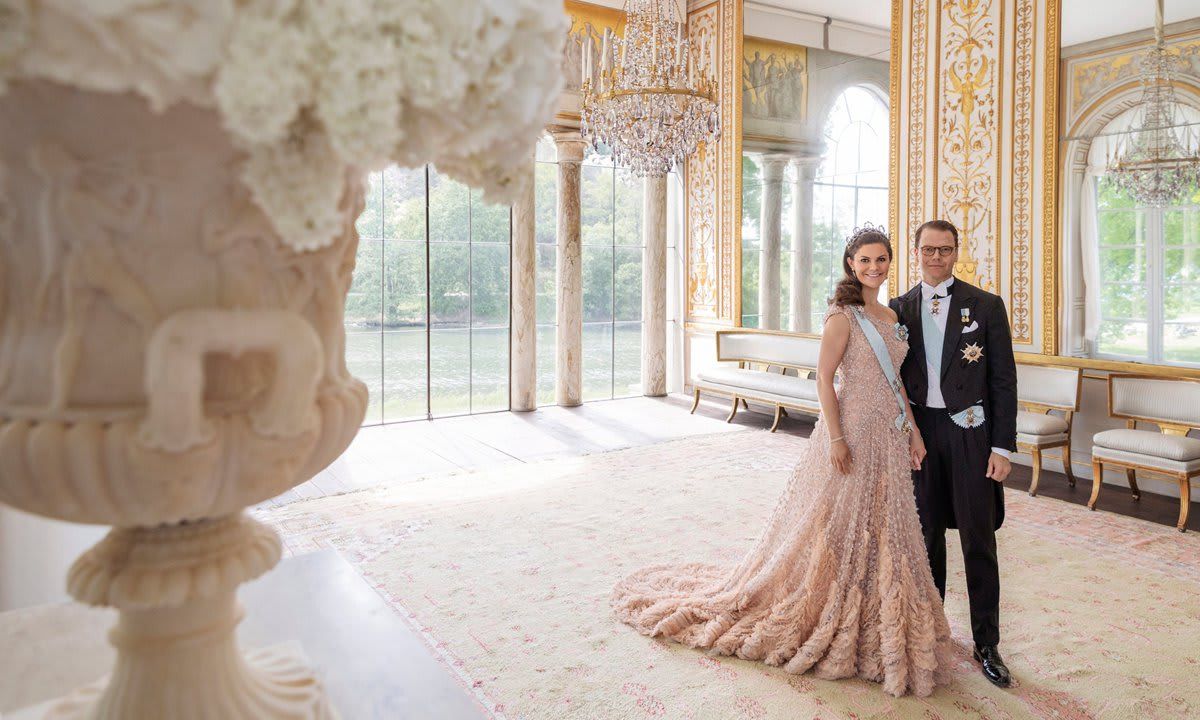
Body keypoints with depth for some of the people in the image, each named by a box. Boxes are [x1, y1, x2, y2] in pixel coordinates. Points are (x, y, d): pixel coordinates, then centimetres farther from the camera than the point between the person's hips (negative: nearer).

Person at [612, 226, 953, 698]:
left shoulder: (891, 316, 12)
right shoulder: (842, 315, -12)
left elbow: (896, 381, 16)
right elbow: (824, 379, -16)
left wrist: (913, 430, 10)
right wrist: (837, 438, -20)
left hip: (890, 438, 8)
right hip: (854, 433, -8)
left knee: (883, 530, 15)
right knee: (838, 525, 3)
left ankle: (869, 624, 32)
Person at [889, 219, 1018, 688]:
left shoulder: (986, 306, -2)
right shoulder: (899, 309, 7)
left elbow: (1004, 380, -3)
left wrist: (1002, 447, -8)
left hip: (970, 434, -3)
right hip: (917, 433, 3)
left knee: (978, 542, 4)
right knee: (925, 536, 14)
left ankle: (986, 644, 18)